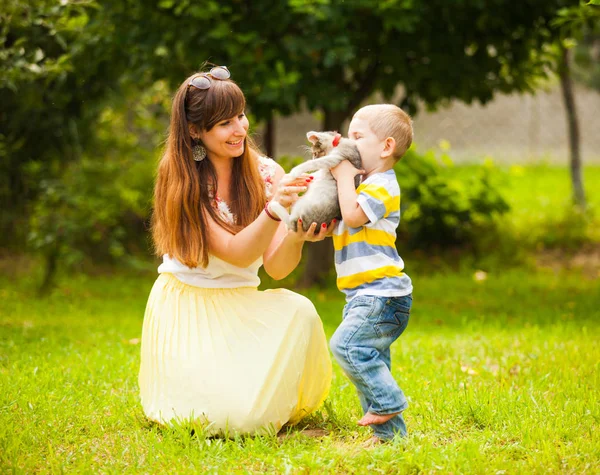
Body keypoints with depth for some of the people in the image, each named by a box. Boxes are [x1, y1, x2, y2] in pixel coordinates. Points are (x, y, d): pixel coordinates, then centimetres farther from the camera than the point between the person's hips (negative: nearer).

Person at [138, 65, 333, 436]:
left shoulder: (266, 173, -4)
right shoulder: (180, 179, -12)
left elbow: (276, 268, -11)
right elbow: (235, 253, -21)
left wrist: (297, 237, -32)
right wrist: (275, 210, -37)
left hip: (241, 307, 4)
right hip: (188, 308, -4)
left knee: (299, 311, -29)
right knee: (231, 416, -22)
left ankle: (278, 403, -1)